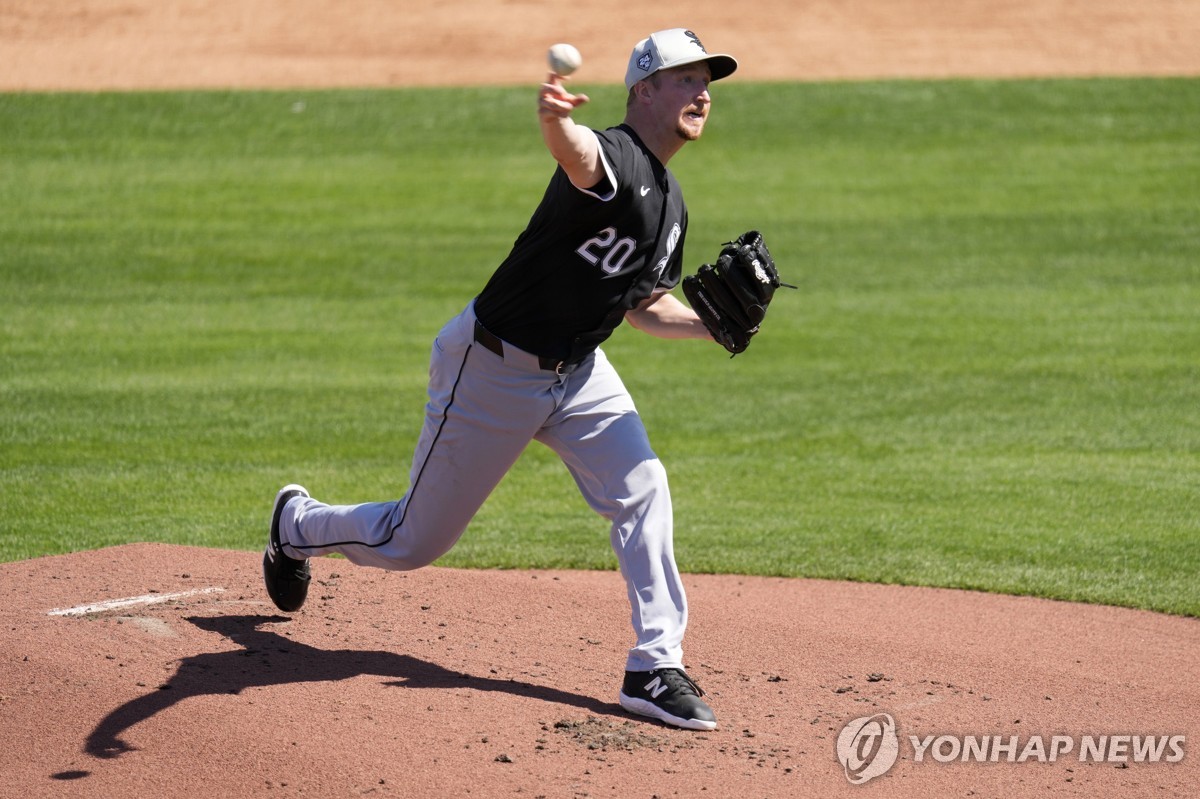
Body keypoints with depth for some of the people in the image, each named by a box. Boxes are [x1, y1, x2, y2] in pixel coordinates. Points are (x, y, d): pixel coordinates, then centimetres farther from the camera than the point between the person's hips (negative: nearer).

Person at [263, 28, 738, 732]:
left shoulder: (670, 205, 5)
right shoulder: (615, 159, -24)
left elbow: (642, 305, 18)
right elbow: (578, 154, -51)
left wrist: (713, 325, -1)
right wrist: (555, 119, -76)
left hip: (578, 371, 8)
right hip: (492, 369, -8)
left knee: (642, 489, -15)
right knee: (412, 543, 6)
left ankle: (656, 670, -10)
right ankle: (299, 523, 37)